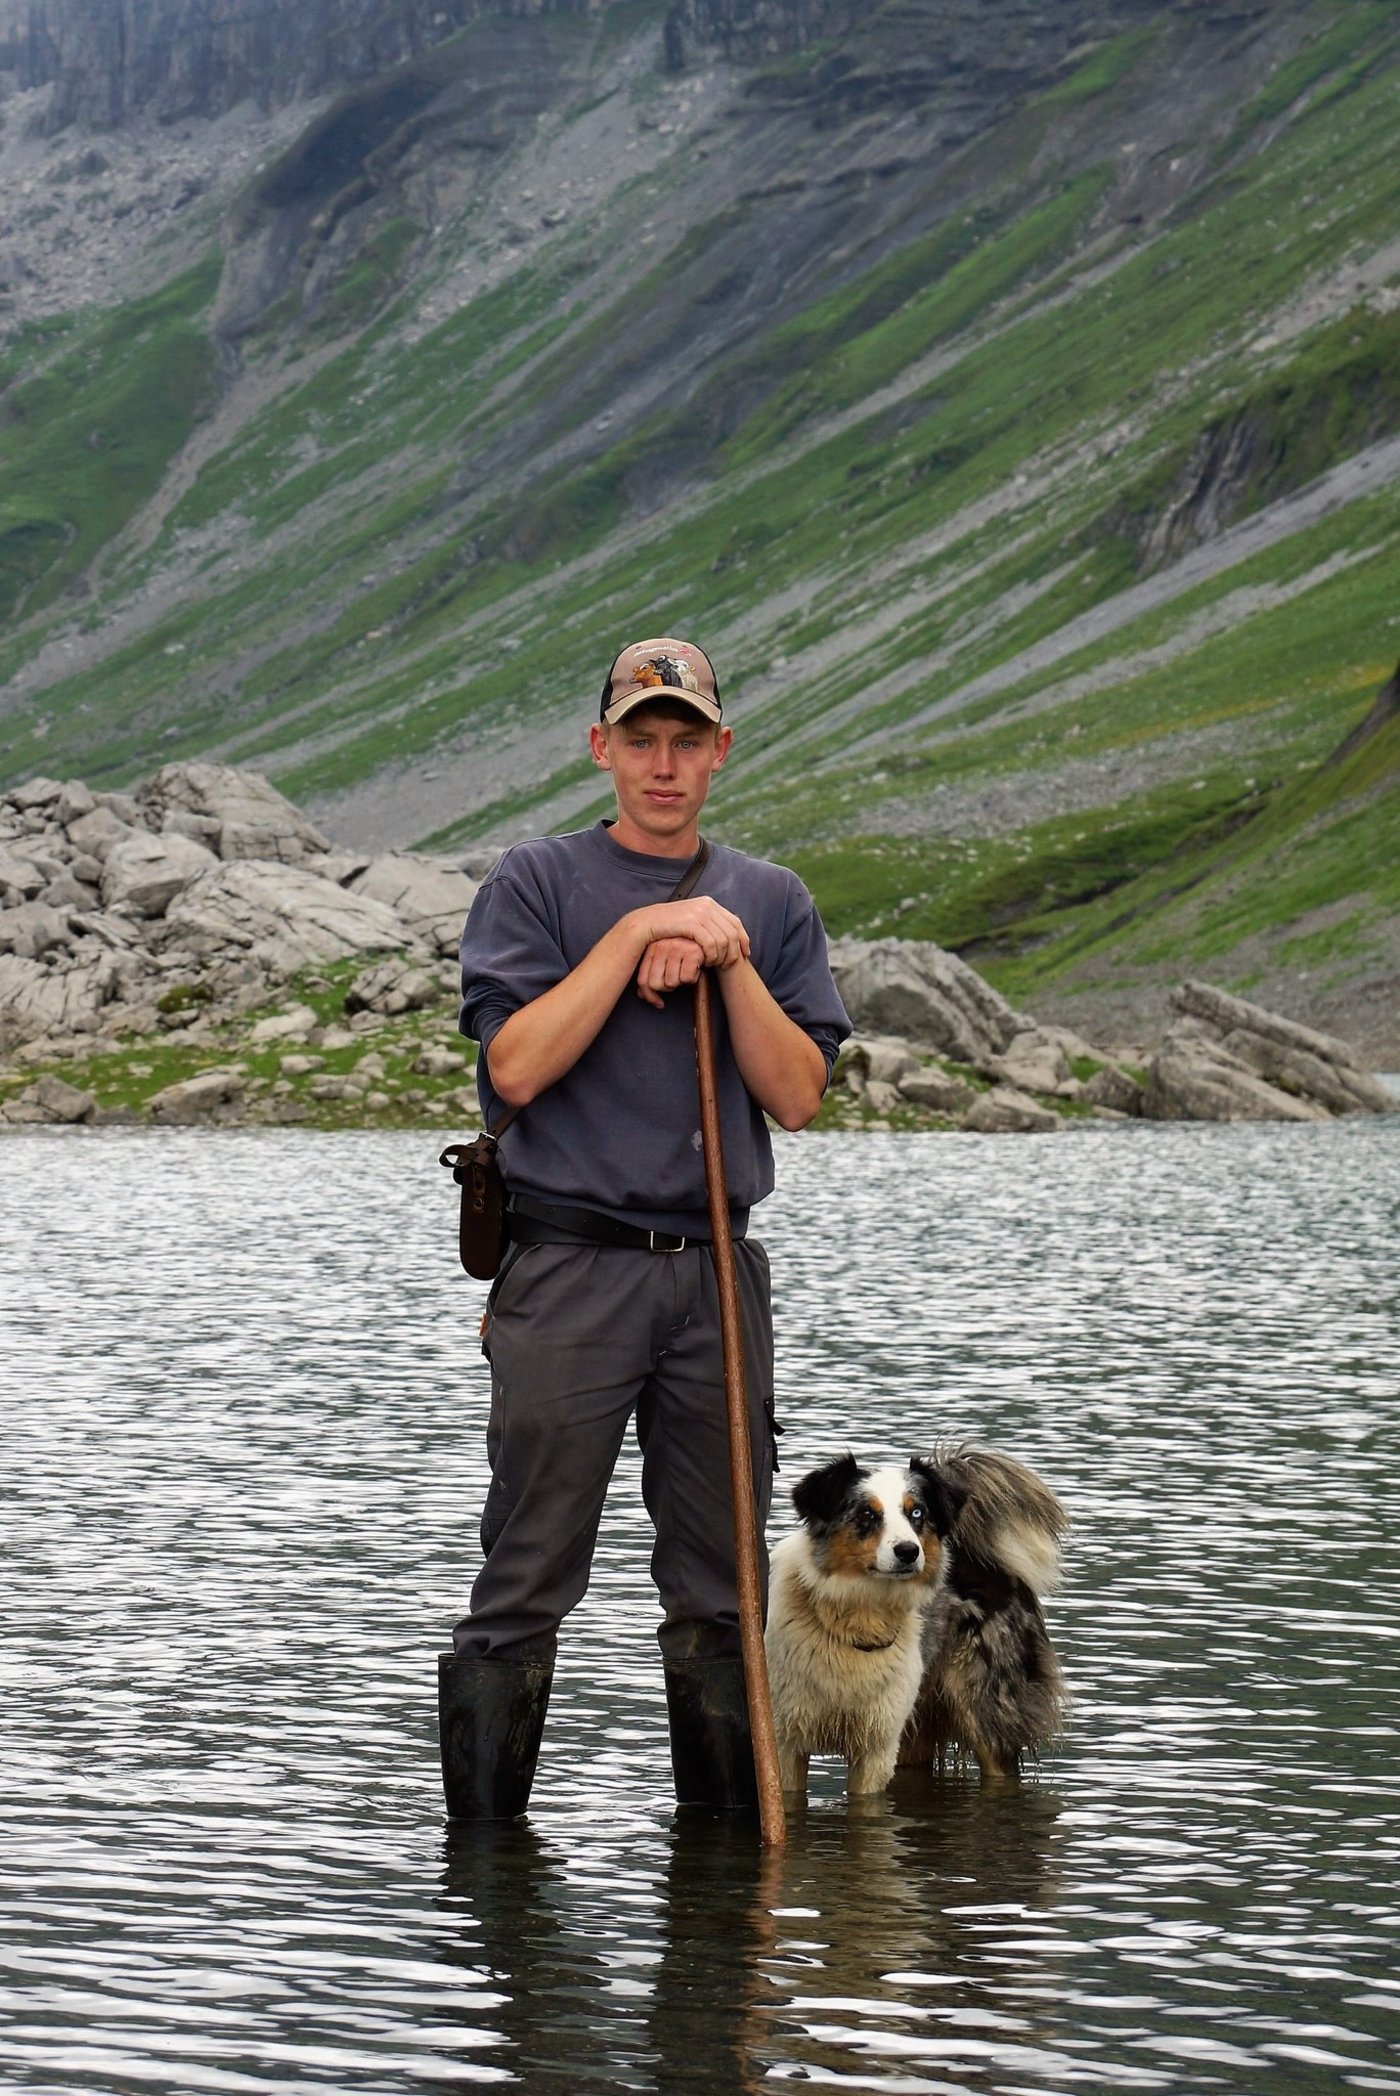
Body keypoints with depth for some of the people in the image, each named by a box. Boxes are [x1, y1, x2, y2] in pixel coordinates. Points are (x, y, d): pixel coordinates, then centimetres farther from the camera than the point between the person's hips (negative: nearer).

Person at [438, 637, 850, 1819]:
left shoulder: (771, 903, 14)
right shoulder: (537, 882, 4)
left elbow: (797, 1095, 4)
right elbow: (516, 1067, -9)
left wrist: (725, 960, -7)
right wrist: (637, 935, -11)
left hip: (720, 1275, 3)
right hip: (569, 1272, -3)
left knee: (719, 1588, 8)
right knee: (527, 1587, -3)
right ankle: (484, 1845, 3)